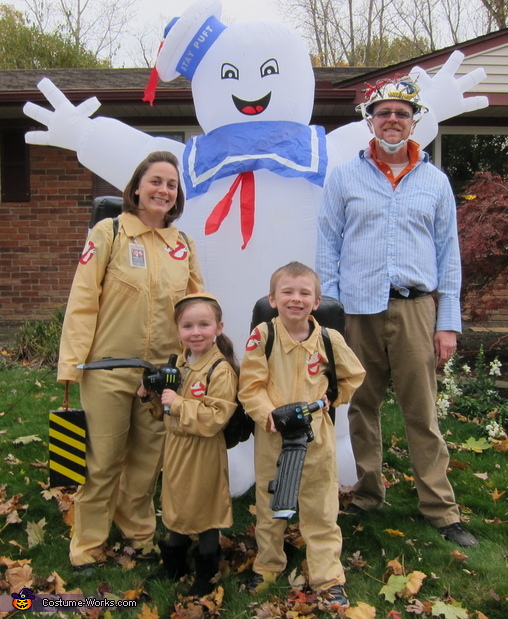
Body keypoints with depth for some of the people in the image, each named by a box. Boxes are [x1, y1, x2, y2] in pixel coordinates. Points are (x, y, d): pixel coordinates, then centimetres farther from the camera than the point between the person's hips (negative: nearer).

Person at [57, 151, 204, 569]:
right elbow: (83, 301, -8)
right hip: (108, 368, -4)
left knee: (148, 457, 15)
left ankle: (139, 531, 35)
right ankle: (88, 545, 22)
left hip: (163, 371, 4)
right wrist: (72, 362, -12)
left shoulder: (184, 245, 9)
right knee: (103, 459, 5)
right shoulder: (109, 233, -4)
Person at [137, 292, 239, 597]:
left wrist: (178, 403, -29)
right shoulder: (178, 363, 6)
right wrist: (152, 393, -2)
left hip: (204, 454, -7)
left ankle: (206, 574, 28)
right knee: (176, 503, 21)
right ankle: (174, 565, 41)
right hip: (175, 447, 8)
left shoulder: (221, 370, -20)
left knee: (205, 507, 8)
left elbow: (216, 417, -27)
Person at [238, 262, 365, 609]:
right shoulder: (262, 335, -12)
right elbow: (250, 386, -12)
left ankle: (328, 577, 23)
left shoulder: (330, 339, -5)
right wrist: (271, 416, -24)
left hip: (317, 436, 1)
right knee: (269, 506, 16)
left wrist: (328, 399, 1)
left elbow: (354, 376, 12)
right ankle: (268, 565, 36)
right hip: (271, 436, 0)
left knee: (321, 509, 9)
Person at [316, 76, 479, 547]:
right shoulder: (344, 177, 8)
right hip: (358, 311, 0)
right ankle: (366, 495, 25)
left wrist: (448, 323, 4)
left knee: (422, 412, 2)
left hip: (415, 309, 0)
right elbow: (328, 247, 7)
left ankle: (441, 509, 13)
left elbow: (448, 254, 10)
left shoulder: (435, 181, 11)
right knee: (361, 408, 9)